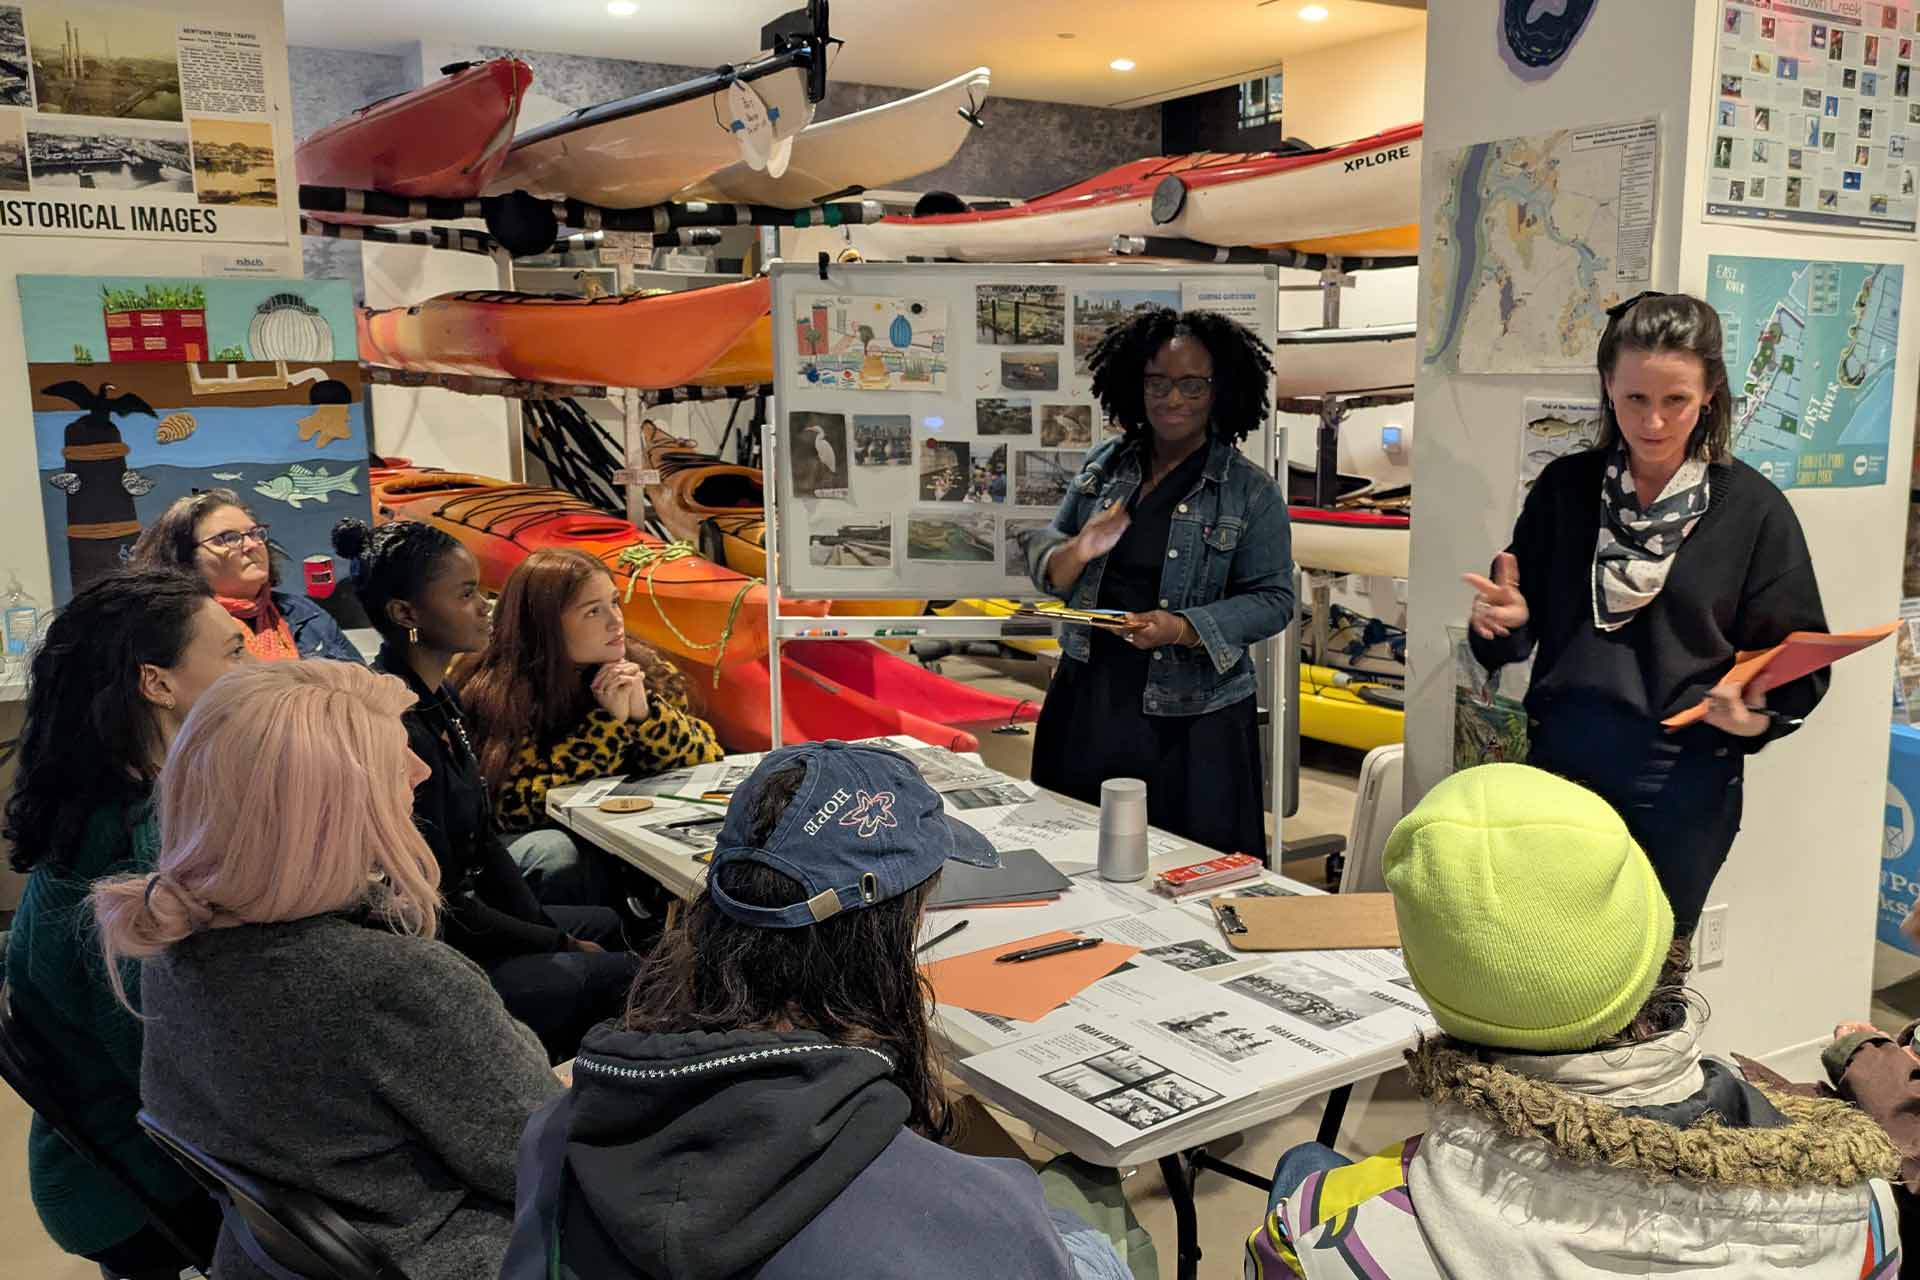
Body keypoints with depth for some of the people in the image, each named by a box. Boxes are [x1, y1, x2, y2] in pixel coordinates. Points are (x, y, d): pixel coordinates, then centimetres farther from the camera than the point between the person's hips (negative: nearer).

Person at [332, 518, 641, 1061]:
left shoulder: (437, 698, 3)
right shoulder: (400, 729, -27)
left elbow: (484, 839, 10)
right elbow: (442, 903, -22)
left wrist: (545, 927, 4)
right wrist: (558, 945, -10)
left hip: (457, 919, 10)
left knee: (608, 925, 21)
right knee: (617, 972, -5)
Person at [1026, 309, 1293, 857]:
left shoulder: (1251, 491, -4)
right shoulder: (1106, 463, 7)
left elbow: (1273, 600, -6)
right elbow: (1042, 553, 11)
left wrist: (1181, 628, -21)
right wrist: (1079, 552, -13)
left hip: (1190, 722, -3)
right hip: (1087, 698, 4)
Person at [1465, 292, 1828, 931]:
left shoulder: (1752, 507, -4)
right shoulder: (1565, 487, 2)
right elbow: (1525, 627, 8)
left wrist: (1760, 714, -21)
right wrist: (1503, 621, -14)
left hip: (1684, 781, -2)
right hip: (1562, 759, 2)